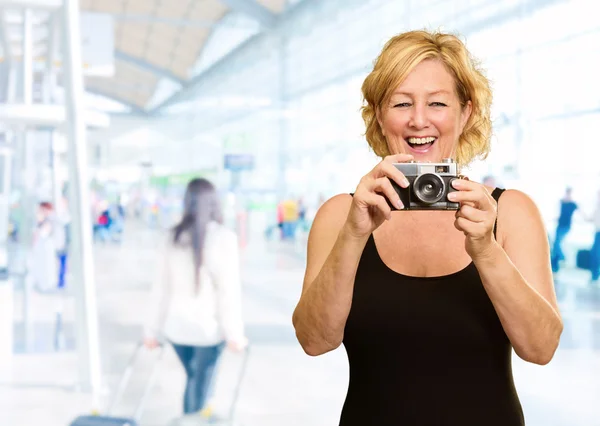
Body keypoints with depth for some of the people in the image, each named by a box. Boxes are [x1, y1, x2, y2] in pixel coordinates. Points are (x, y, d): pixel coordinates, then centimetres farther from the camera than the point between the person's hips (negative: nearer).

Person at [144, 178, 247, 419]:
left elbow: (161, 288, 2)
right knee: (201, 384, 9)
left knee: (193, 378, 21)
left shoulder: (173, 238, -1)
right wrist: (235, 333, -8)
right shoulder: (223, 238, -12)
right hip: (208, 327, -4)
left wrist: (152, 329, 9)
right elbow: (229, 290, -14)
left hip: (176, 326, 4)